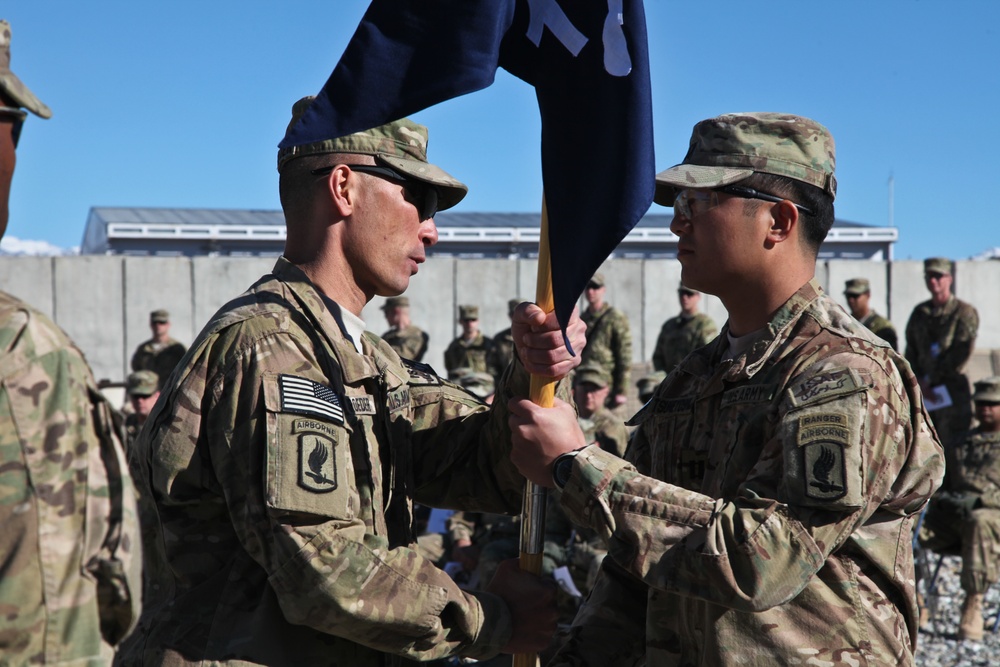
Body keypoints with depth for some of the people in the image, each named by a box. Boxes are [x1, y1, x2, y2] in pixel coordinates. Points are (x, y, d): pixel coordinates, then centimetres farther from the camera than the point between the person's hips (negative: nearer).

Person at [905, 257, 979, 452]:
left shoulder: (965, 312, -1)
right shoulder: (919, 313, 14)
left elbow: (962, 354, -9)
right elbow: (911, 353, 11)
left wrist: (932, 378, -8)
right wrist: (920, 382, -4)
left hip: (953, 391, -5)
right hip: (923, 392, 5)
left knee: (952, 447, -7)